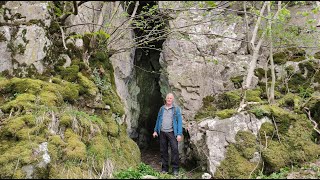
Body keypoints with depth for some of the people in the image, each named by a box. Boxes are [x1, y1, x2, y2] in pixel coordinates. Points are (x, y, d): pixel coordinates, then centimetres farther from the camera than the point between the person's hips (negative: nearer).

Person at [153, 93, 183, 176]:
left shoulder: (176, 109, 1)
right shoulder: (162, 108, 12)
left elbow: (179, 121, -3)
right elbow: (158, 120, 17)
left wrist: (179, 134, -11)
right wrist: (155, 131, 11)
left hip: (172, 132, -3)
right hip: (162, 132, 3)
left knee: (175, 149, -11)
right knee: (163, 151, 6)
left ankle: (175, 169, -5)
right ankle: (164, 168, 15)